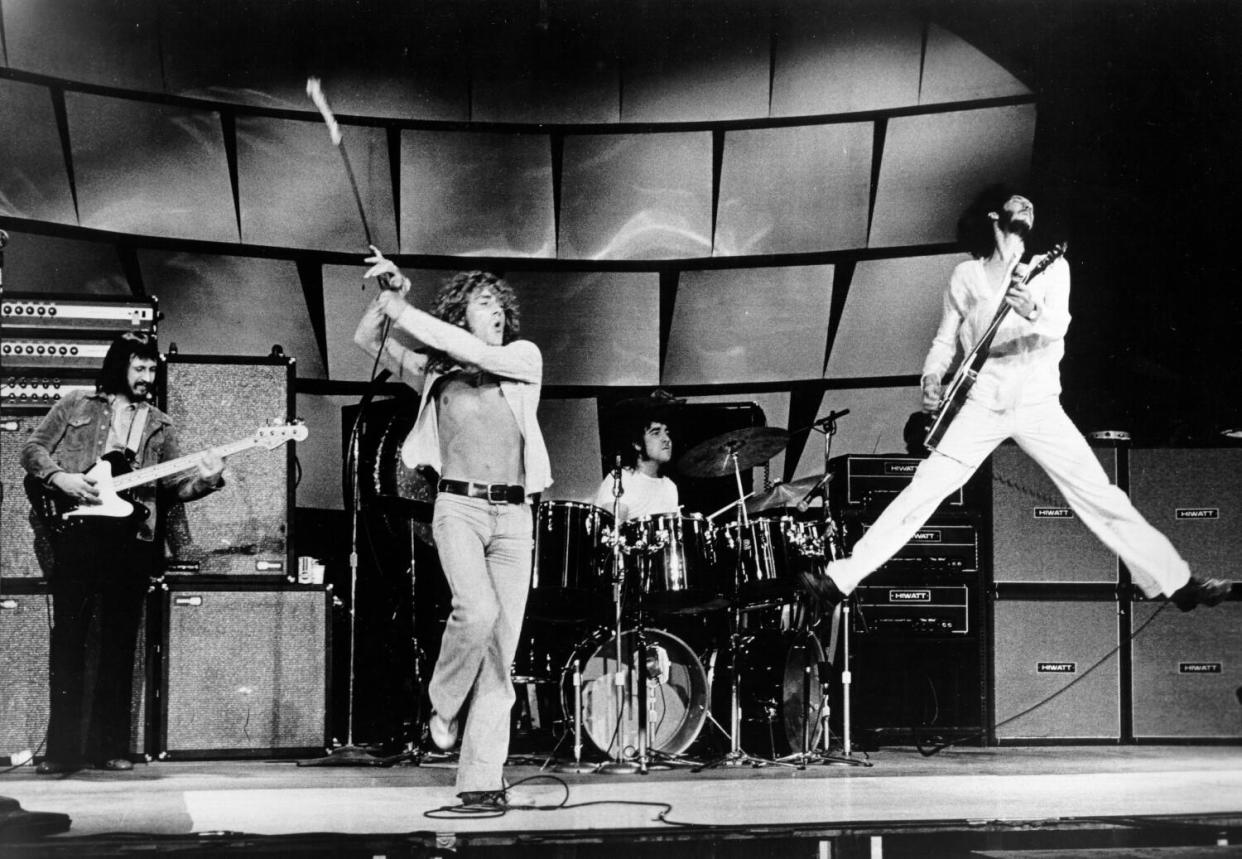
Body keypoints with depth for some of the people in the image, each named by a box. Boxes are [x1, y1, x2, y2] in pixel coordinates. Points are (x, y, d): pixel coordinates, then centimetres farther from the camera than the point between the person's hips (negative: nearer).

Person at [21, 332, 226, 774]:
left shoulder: (159, 425, 17)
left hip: (131, 538, 2)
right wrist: (60, 478, -9)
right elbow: (33, 449, 9)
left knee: (119, 644, 3)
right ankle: (63, 747, 0)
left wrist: (205, 478, -11)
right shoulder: (76, 405, 11)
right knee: (67, 638, -3)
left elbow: (174, 483, 10)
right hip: (75, 530, -2)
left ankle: (109, 746, 9)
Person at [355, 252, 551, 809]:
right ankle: (444, 706, 3)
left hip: (513, 515, 2)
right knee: (477, 611, -26)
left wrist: (402, 309, -9)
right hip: (459, 506, -1)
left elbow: (476, 354, -8)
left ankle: (481, 779, 1)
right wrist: (390, 296, -10)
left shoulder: (523, 357, 11)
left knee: (502, 648, -2)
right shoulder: (434, 371, 13)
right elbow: (367, 340, 6)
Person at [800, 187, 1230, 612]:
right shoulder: (965, 276, 9)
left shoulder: (1052, 266, 7)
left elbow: (1057, 325, -11)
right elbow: (945, 340, 16)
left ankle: (1178, 583, 0)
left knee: (1101, 497, -6)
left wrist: (1032, 311, -35)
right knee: (920, 493, -8)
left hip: (1038, 405, 0)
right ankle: (840, 579, -4)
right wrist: (932, 377, -6)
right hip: (983, 405, 0)